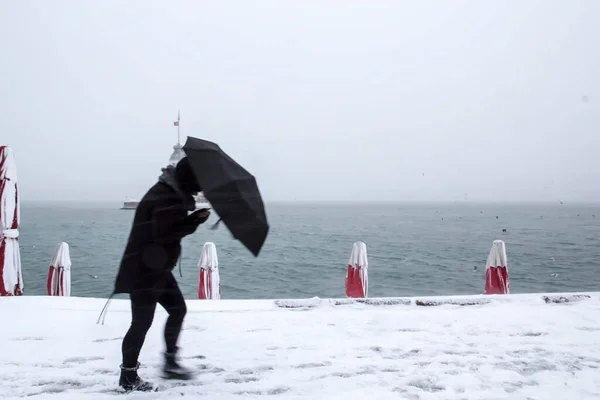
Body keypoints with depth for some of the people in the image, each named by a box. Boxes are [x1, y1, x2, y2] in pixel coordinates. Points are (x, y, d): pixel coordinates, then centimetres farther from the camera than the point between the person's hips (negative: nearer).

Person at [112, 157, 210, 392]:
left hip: (158, 268, 11)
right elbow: (164, 232, -27)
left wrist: (193, 218, -5)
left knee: (178, 309, 15)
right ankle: (128, 377, 9)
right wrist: (195, 220, -21)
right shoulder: (165, 197, -22)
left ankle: (170, 363, 26)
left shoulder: (171, 193, 11)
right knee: (142, 322, -3)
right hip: (143, 270, -11)